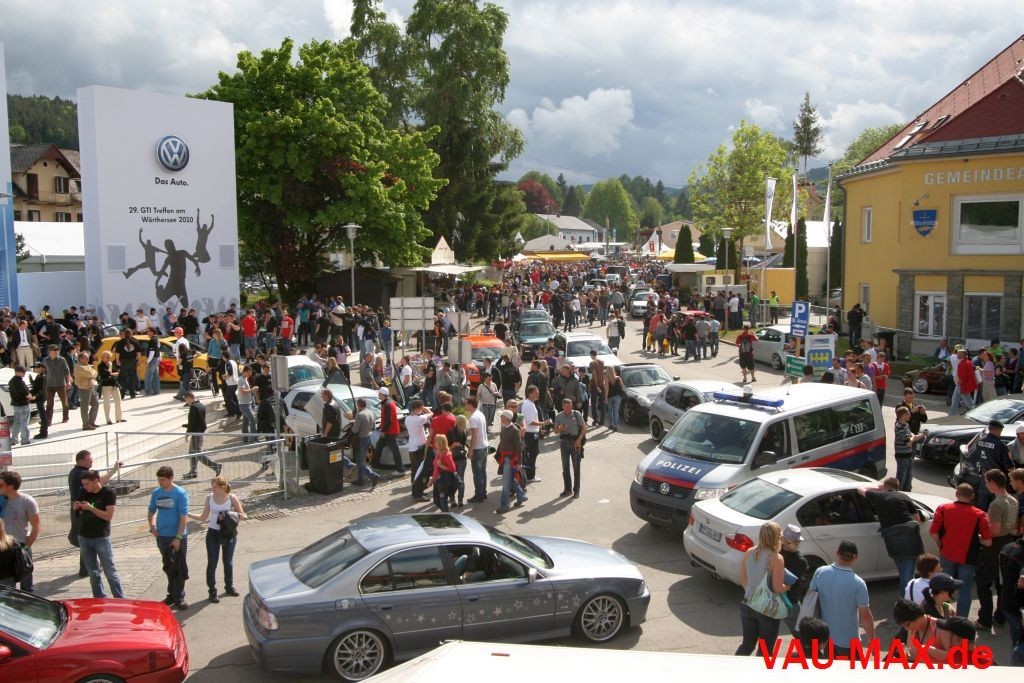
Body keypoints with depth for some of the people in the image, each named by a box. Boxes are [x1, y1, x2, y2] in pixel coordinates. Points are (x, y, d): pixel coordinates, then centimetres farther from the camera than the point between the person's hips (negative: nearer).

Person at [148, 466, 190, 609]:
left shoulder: (180, 493, -13)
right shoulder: (156, 493, 2)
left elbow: (184, 517, -14)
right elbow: (151, 511, 17)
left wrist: (178, 537, -18)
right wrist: (152, 526, -1)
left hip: (177, 537, -5)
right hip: (162, 536, 5)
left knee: (179, 568, 2)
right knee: (168, 567, 16)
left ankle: (179, 597, 10)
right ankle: (172, 594, 28)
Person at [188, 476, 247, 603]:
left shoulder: (232, 498, -9)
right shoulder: (210, 498, -2)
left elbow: (242, 515, -6)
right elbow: (203, 517, 5)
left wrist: (228, 515, -22)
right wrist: (188, 515, -6)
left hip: (229, 534, -1)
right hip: (213, 533, 1)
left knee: (228, 561, 13)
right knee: (212, 563, 1)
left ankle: (229, 587, 29)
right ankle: (212, 591, 11)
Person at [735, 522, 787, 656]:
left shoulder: (749, 553, -2)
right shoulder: (776, 559, -19)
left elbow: (743, 580, 6)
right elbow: (778, 588, -19)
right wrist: (787, 587, 1)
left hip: (748, 605, 5)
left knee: (747, 644, 21)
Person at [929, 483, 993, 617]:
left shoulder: (943, 508, -8)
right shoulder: (979, 515, -10)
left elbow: (933, 532, -9)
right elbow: (988, 541, -13)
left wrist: (941, 545, 7)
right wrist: (976, 537, 7)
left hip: (947, 556, 2)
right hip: (968, 558, -2)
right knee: (965, 591, 9)